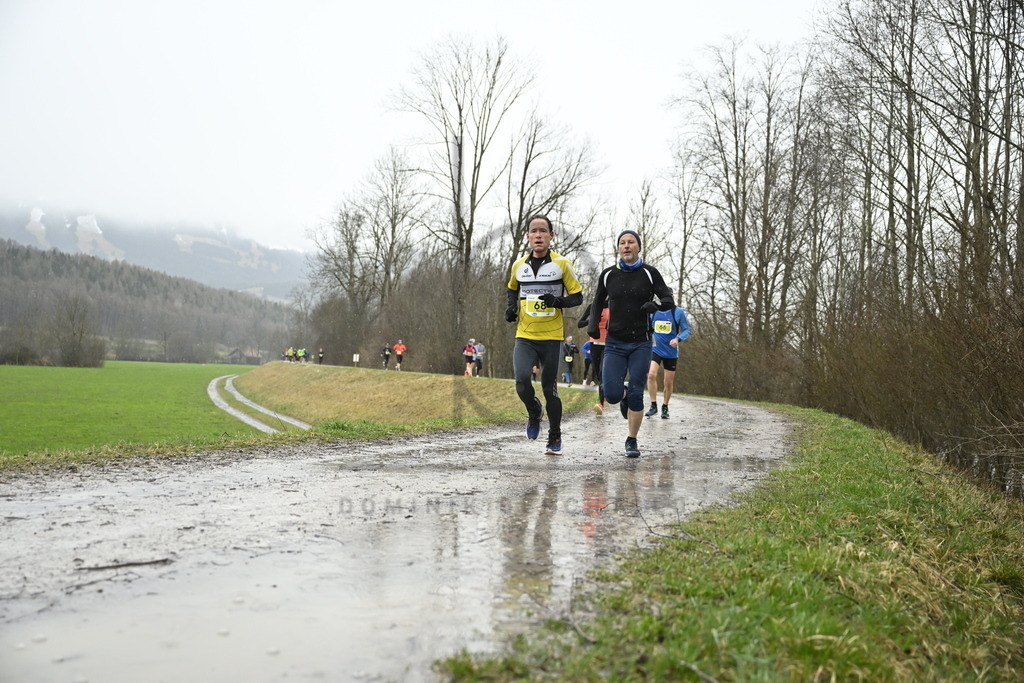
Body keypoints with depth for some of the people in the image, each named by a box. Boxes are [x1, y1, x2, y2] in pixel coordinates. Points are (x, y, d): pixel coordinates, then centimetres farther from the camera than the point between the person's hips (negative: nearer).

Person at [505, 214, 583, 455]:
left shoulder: (562, 264, -2)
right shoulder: (518, 265, 7)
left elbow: (577, 296, 1)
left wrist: (559, 301, -18)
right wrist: (511, 307, 6)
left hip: (551, 337, -2)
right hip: (524, 336, 2)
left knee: (549, 388, 3)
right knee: (522, 382, -17)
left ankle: (555, 437, 21)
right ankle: (534, 412, 17)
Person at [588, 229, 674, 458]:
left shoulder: (649, 273, -1)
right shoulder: (608, 274, 4)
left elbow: (669, 301, -3)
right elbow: (598, 301, 18)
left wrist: (655, 304, -25)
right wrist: (593, 324, 1)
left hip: (641, 344, -1)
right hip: (614, 343, 1)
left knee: (636, 396, -3)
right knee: (612, 394, -8)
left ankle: (632, 442, 13)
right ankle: (624, 400, 30)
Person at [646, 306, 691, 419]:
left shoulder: (678, 312, -5)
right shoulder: (652, 311, 2)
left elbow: (686, 330, -3)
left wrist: (678, 339, -20)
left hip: (671, 352, -1)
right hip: (655, 349, 1)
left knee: (668, 382, 5)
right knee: (651, 375, -20)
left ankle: (665, 408, 26)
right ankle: (653, 406, -7)